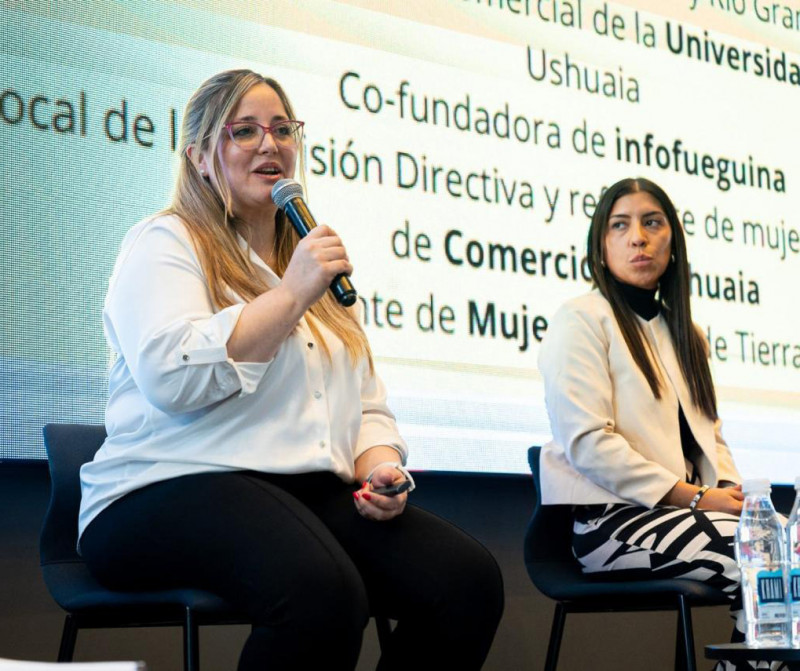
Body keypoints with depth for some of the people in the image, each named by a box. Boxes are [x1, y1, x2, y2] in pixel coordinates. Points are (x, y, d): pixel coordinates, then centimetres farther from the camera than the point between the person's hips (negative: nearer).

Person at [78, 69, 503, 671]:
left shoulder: (311, 260, 27)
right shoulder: (164, 243, 6)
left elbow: (368, 405, 25)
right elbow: (172, 375, -13)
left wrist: (378, 465, 2)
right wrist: (292, 294, -11)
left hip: (319, 495, 7)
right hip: (179, 487, -6)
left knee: (470, 580, -21)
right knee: (323, 595, -38)